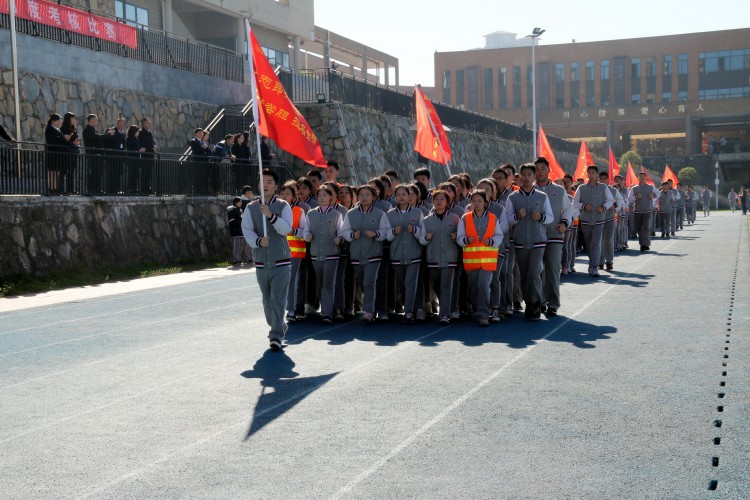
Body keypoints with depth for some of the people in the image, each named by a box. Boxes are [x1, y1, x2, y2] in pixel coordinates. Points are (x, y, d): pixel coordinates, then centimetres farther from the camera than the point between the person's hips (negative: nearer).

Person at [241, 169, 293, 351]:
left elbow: (286, 228, -14)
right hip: (261, 262, 3)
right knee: (267, 300, 12)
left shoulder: (283, 206, -1)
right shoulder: (251, 208, 6)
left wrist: (271, 216, -28)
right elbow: (246, 230, -5)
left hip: (281, 262, -3)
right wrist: (258, 241, -24)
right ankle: (278, 328, 30)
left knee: (278, 300, -10)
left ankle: (276, 336, -10)